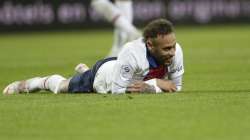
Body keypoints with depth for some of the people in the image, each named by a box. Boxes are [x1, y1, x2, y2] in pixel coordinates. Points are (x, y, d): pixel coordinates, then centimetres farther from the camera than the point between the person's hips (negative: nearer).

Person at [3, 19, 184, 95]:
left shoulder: (175, 51, -33)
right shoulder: (132, 52, -49)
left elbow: (176, 87, -20)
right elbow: (118, 91, -41)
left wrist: (148, 88, -38)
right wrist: (156, 85, -44)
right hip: (102, 73, -5)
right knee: (61, 86, 22)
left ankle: (83, 70, 72)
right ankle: (23, 85, 51)